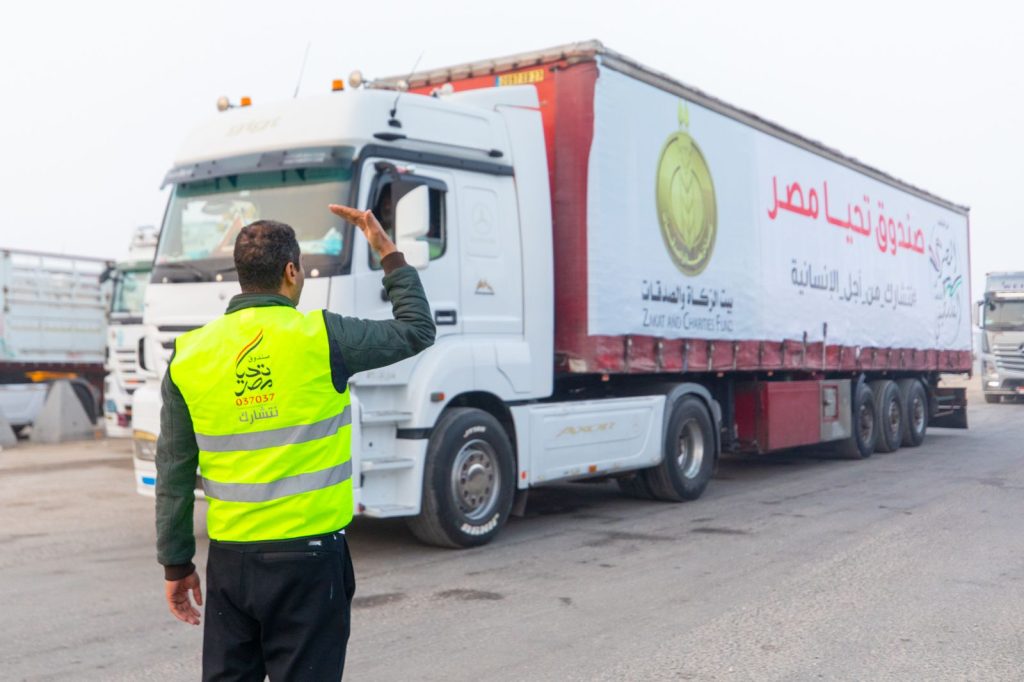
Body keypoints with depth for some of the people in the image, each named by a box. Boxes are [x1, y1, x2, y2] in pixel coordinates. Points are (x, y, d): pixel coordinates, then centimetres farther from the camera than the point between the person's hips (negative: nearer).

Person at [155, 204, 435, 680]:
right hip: (308, 556, -3)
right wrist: (388, 251, 12)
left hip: (230, 561, 4)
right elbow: (417, 330, 4)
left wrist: (175, 564, 13)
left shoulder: (189, 356, 0)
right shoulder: (320, 338, -11)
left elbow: (174, 474, 4)